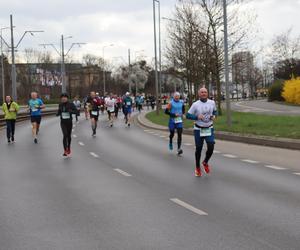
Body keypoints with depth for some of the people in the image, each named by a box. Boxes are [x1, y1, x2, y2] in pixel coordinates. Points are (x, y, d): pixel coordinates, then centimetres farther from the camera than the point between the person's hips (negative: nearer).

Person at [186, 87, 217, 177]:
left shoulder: (212, 103, 0)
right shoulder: (195, 104, -9)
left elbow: (215, 111, 17)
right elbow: (188, 115, -6)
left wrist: (214, 116, -4)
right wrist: (197, 117, -21)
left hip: (209, 129, 2)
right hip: (198, 130, -2)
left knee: (211, 147, -11)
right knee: (198, 149, 6)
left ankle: (205, 162, 19)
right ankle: (197, 168, 26)